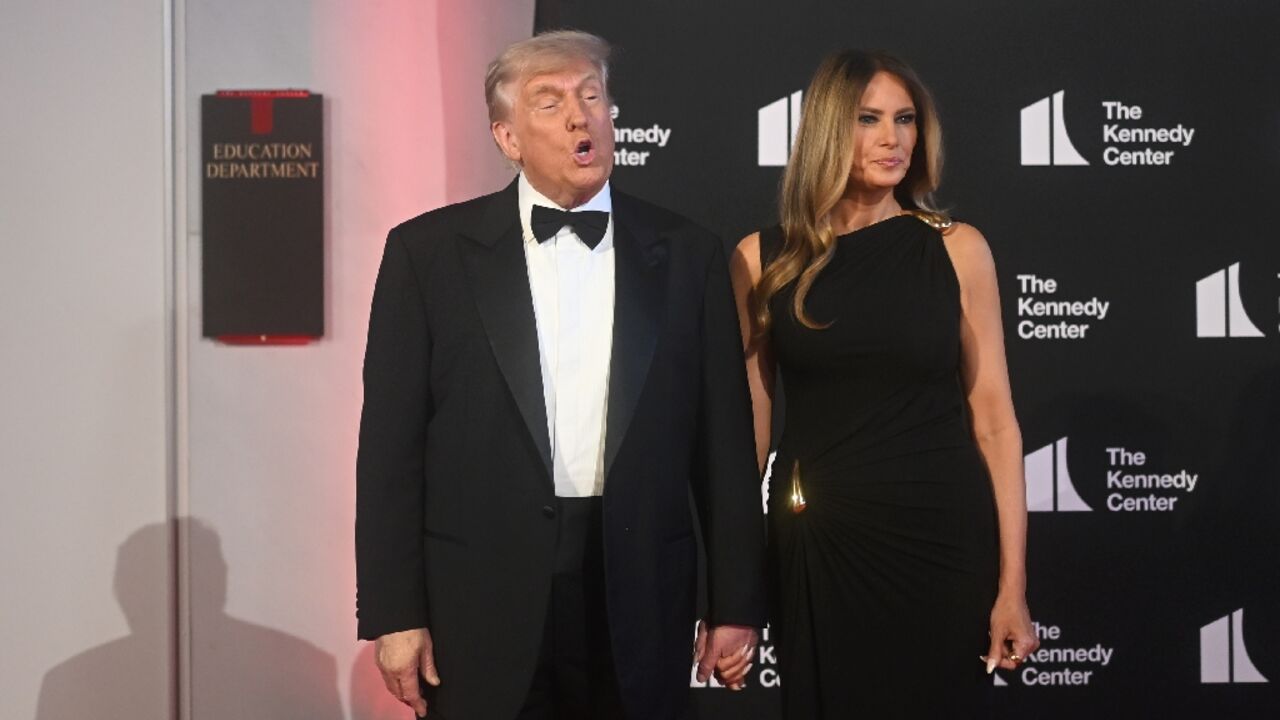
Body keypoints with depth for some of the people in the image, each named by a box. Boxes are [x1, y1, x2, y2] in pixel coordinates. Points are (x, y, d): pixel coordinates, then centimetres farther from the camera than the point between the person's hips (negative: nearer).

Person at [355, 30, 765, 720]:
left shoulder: (686, 254, 5)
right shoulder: (429, 250, 0)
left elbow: (723, 443, 5)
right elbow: (392, 444, -1)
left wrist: (736, 605, 3)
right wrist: (395, 614, -5)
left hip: (637, 600, 2)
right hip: (482, 607, -1)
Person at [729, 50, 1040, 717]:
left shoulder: (957, 249, -1)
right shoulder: (762, 259, 0)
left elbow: (994, 421, -2)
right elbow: (751, 423, 2)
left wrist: (1012, 586, -6)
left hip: (943, 539, 0)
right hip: (815, 546, 0)